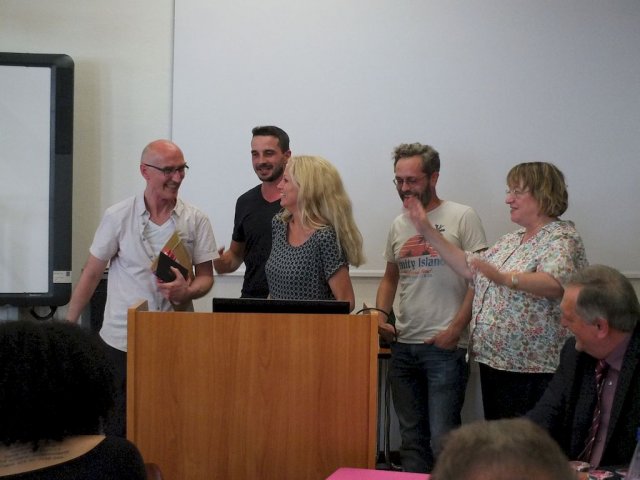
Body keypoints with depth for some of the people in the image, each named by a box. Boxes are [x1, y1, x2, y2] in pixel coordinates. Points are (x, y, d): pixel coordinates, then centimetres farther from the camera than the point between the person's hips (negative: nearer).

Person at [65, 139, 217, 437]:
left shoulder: (196, 220, 0)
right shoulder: (118, 217, -3)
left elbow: (205, 277, 4)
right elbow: (91, 275, 3)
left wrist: (186, 291, -18)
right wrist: (68, 325, 4)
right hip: (121, 341, -1)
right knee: (116, 427, 4)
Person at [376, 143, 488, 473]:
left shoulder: (461, 217, -5)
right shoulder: (398, 225, 13)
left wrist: (456, 329, -15)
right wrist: (381, 315, 5)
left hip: (444, 347, -6)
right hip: (403, 346, 6)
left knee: (443, 439, -7)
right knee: (411, 436, 13)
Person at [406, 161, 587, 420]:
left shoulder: (561, 238, -11)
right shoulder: (513, 239, 18)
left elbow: (554, 283, -30)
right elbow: (469, 267, 19)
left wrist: (505, 278, -46)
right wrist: (429, 231, 15)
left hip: (530, 369, -9)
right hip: (493, 361, 9)